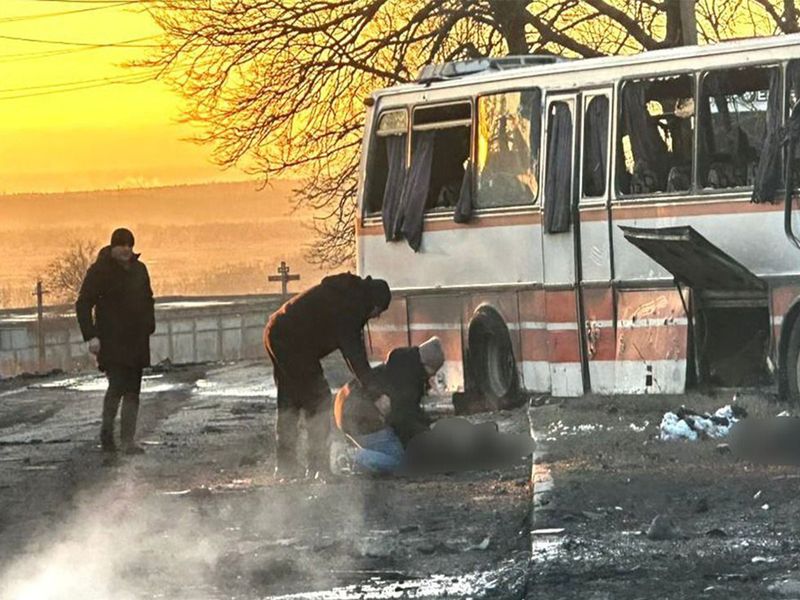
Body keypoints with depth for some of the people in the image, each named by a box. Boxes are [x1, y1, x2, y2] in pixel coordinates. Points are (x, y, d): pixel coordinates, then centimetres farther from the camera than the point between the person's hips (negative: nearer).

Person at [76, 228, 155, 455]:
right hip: (111, 340, -6)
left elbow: (148, 300, 24)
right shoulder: (100, 270, -6)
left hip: (136, 341, 6)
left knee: (132, 391, 2)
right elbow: (83, 304, -7)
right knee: (117, 386, -15)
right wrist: (91, 336, -16)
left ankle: (128, 441, 3)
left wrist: (149, 328, 13)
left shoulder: (139, 269, 12)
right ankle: (106, 432, 6)